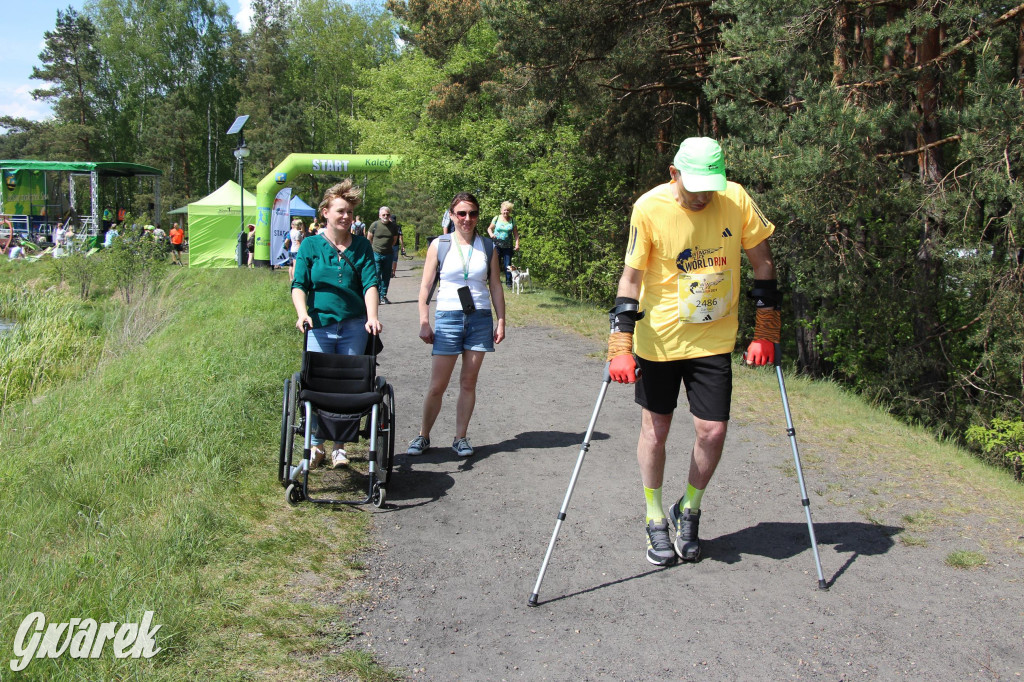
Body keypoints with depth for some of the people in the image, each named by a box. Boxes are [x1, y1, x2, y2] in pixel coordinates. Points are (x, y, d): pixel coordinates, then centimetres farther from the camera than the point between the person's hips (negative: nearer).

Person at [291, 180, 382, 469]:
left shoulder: (361, 246, 6)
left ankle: (340, 446, 18)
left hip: (354, 326, 1)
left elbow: (370, 283, -4)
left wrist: (372, 317, -19)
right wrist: (302, 313, -18)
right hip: (319, 325, -1)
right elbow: (298, 285, -1)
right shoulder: (311, 245, 4)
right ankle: (316, 445, 15)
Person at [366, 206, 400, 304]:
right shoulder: (375, 225, -4)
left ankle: (383, 296, 15)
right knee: (376, 275, -8)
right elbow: (369, 237, 9)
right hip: (376, 254, -3)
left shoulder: (393, 226, 3)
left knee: (386, 276, 6)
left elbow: (395, 238, 19)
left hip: (388, 255, 3)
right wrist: (374, 248, 11)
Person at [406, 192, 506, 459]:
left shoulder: (487, 247, 7)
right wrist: (424, 322, -5)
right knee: (437, 385, -1)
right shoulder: (439, 245, 1)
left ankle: (460, 438, 15)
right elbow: (426, 286, 1)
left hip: (480, 318, 2)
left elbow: (495, 287, 10)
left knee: (469, 382, 5)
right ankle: (423, 436, 15)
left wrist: (501, 321, 4)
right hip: (448, 317, -2)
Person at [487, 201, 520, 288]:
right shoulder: (496, 218, 3)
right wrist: (491, 234, -11)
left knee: (507, 264, 0)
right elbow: (489, 228, 11)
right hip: (497, 245, -1)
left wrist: (517, 244, -3)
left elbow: (516, 233, 7)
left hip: (508, 247, 1)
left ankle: (508, 282, 9)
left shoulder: (512, 220, 6)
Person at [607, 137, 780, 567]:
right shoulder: (649, 208, -15)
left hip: (714, 339, 2)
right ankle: (655, 521, 26)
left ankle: (689, 511, 25)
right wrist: (620, 344, -17)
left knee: (712, 431, -2)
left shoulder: (736, 200, -9)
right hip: (659, 338, -1)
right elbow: (632, 276, -11)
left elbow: (761, 261, 2)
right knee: (655, 431, 6)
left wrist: (766, 331, 0)